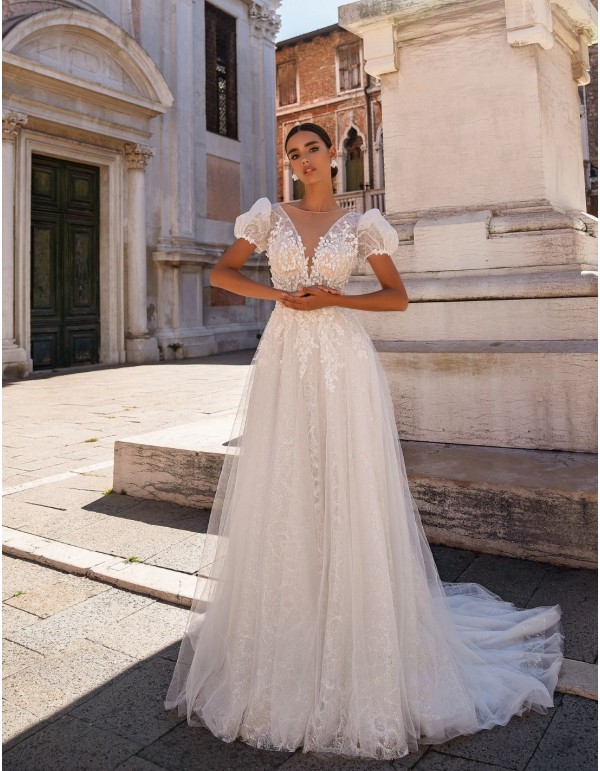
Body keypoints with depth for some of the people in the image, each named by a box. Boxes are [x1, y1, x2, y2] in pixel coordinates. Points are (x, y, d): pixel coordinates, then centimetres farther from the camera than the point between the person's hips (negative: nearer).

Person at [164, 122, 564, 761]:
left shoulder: (360, 223, 8)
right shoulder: (271, 216, 12)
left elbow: (398, 296, 7)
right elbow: (220, 272, 10)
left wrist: (332, 298, -7)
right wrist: (277, 294, -4)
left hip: (343, 361, -1)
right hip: (284, 359, 2)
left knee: (348, 498, -1)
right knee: (279, 497, 2)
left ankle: (353, 657, 15)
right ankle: (279, 650, 17)